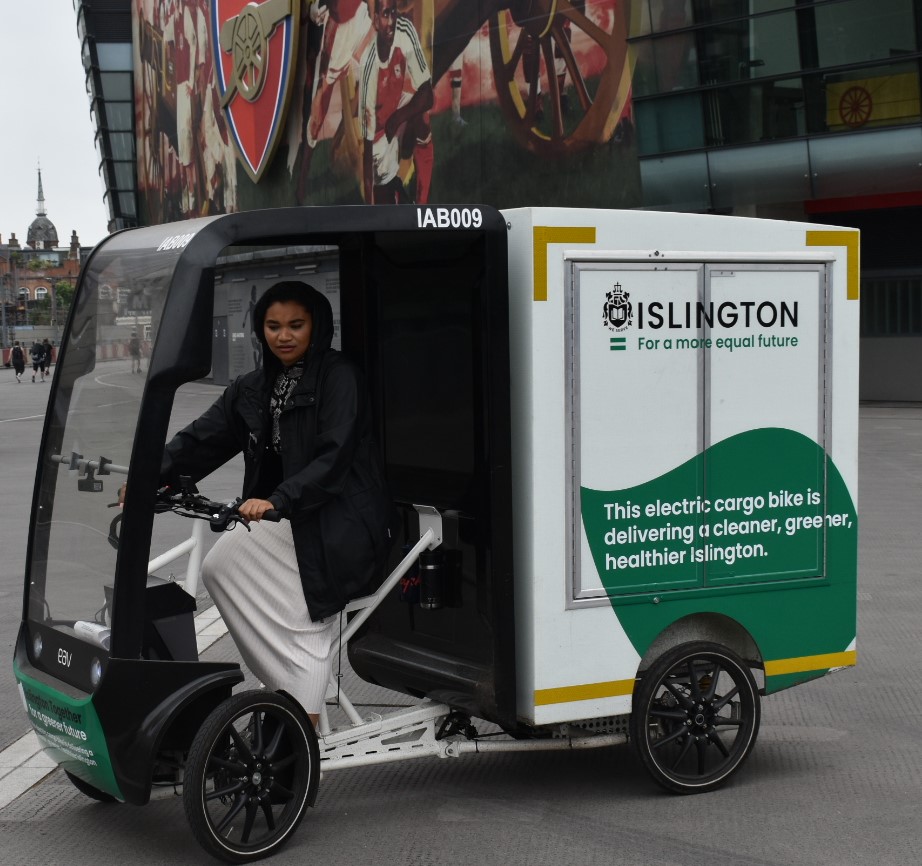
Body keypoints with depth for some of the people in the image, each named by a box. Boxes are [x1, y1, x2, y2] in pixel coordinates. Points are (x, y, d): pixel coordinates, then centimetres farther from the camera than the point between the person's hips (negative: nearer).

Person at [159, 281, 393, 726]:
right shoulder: (253, 388, 13)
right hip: (287, 520, 6)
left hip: (340, 519, -6)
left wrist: (276, 501, -32)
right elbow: (203, 437, 5)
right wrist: (153, 476, -11)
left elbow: (333, 457, -19)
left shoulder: (339, 379, -7)